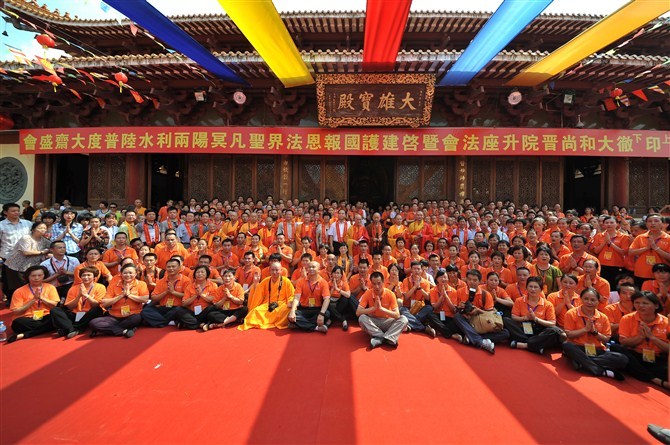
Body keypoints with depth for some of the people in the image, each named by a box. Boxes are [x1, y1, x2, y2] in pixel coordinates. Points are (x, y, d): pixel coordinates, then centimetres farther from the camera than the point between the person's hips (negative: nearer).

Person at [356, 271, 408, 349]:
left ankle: (380, 338, -36)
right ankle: (386, 338, -29)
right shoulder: (368, 293, -13)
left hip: (386, 322, 0)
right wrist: (374, 307, -29)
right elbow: (358, 312, -18)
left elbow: (397, 315, -19)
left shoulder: (390, 294, -14)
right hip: (373, 322, 0)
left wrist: (381, 308, -31)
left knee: (403, 319, -25)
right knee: (362, 318, -30)